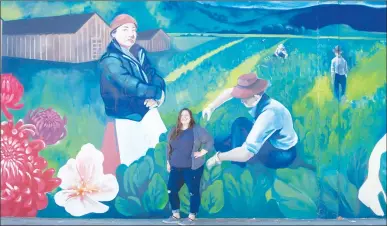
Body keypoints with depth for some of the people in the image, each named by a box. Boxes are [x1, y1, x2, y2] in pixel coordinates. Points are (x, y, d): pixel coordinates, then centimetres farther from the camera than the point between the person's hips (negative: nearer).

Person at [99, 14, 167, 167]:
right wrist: (158, 93, -17)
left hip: (148, 111, 7)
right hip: (127, 118, -6)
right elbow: (132, 86, -27)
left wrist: (157, 97, -20)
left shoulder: (139, 52, 6)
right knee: (135, 163, 1)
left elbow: (154, 76, 0)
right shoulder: (110, 60, -17)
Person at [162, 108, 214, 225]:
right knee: (171, 191, 6)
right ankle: (175, 216, 18)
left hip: (192, 168, -5)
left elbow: (210, 141, -5)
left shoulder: (197, 129, -4)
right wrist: (168, 162, 16)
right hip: (176, 168, 5)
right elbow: (169, 148, 19)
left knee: (193, 192, -1)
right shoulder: (173, 131, 11)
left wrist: (201, 153, -10)